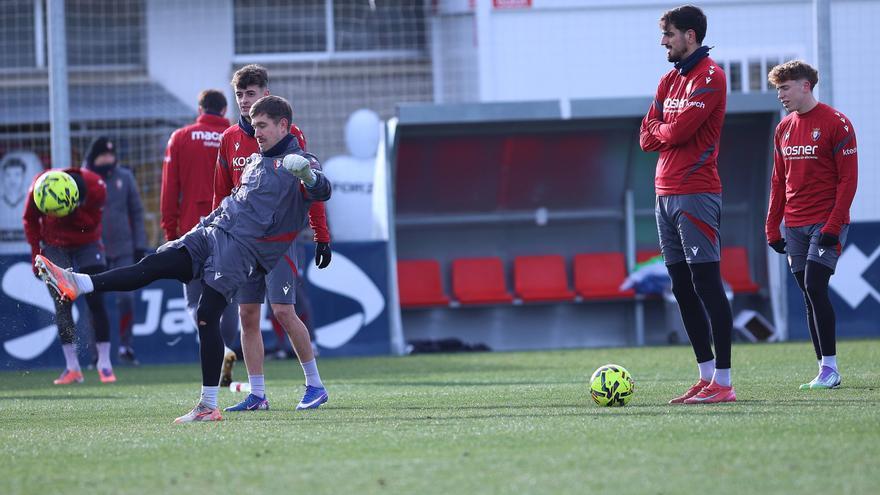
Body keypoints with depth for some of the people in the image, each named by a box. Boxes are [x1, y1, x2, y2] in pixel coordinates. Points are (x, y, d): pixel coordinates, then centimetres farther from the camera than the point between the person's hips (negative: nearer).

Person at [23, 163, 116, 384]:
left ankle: (104, 364, -4)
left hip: (86, 244, 0)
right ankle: (72, 368, -2)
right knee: (62, 306, -6)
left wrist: (73, 211, -35)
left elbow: (92, 222, -16)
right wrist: (36, 253, -6)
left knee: (96, 303, -10)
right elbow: (30, 220, -6)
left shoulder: (96, 188, -26)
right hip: (55, 247, 0)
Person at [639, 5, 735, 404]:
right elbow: (647, 137, 15)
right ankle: (706, 377, 13)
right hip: (666, 192, 9)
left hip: (695, 194, -9)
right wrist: (665, 132, -4)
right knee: (682, 288, 9)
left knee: (706, 284, -10)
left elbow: (678, 130, -16)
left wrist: (660, 131, 3)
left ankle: (723, 383, -11)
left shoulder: (710, 76, -8)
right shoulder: (670, 80, 19)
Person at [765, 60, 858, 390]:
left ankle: (830, 367, -12)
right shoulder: (784, 128, 13)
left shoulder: (835, 123, -7)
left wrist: (833, 224, -17)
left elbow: (848, 178, -9)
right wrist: (773, 226, 12)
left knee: (814, 287, -16)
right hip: (795, 225, 6)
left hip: (826, 223, -6)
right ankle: (825, 369, 6)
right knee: (809, 296, 4)